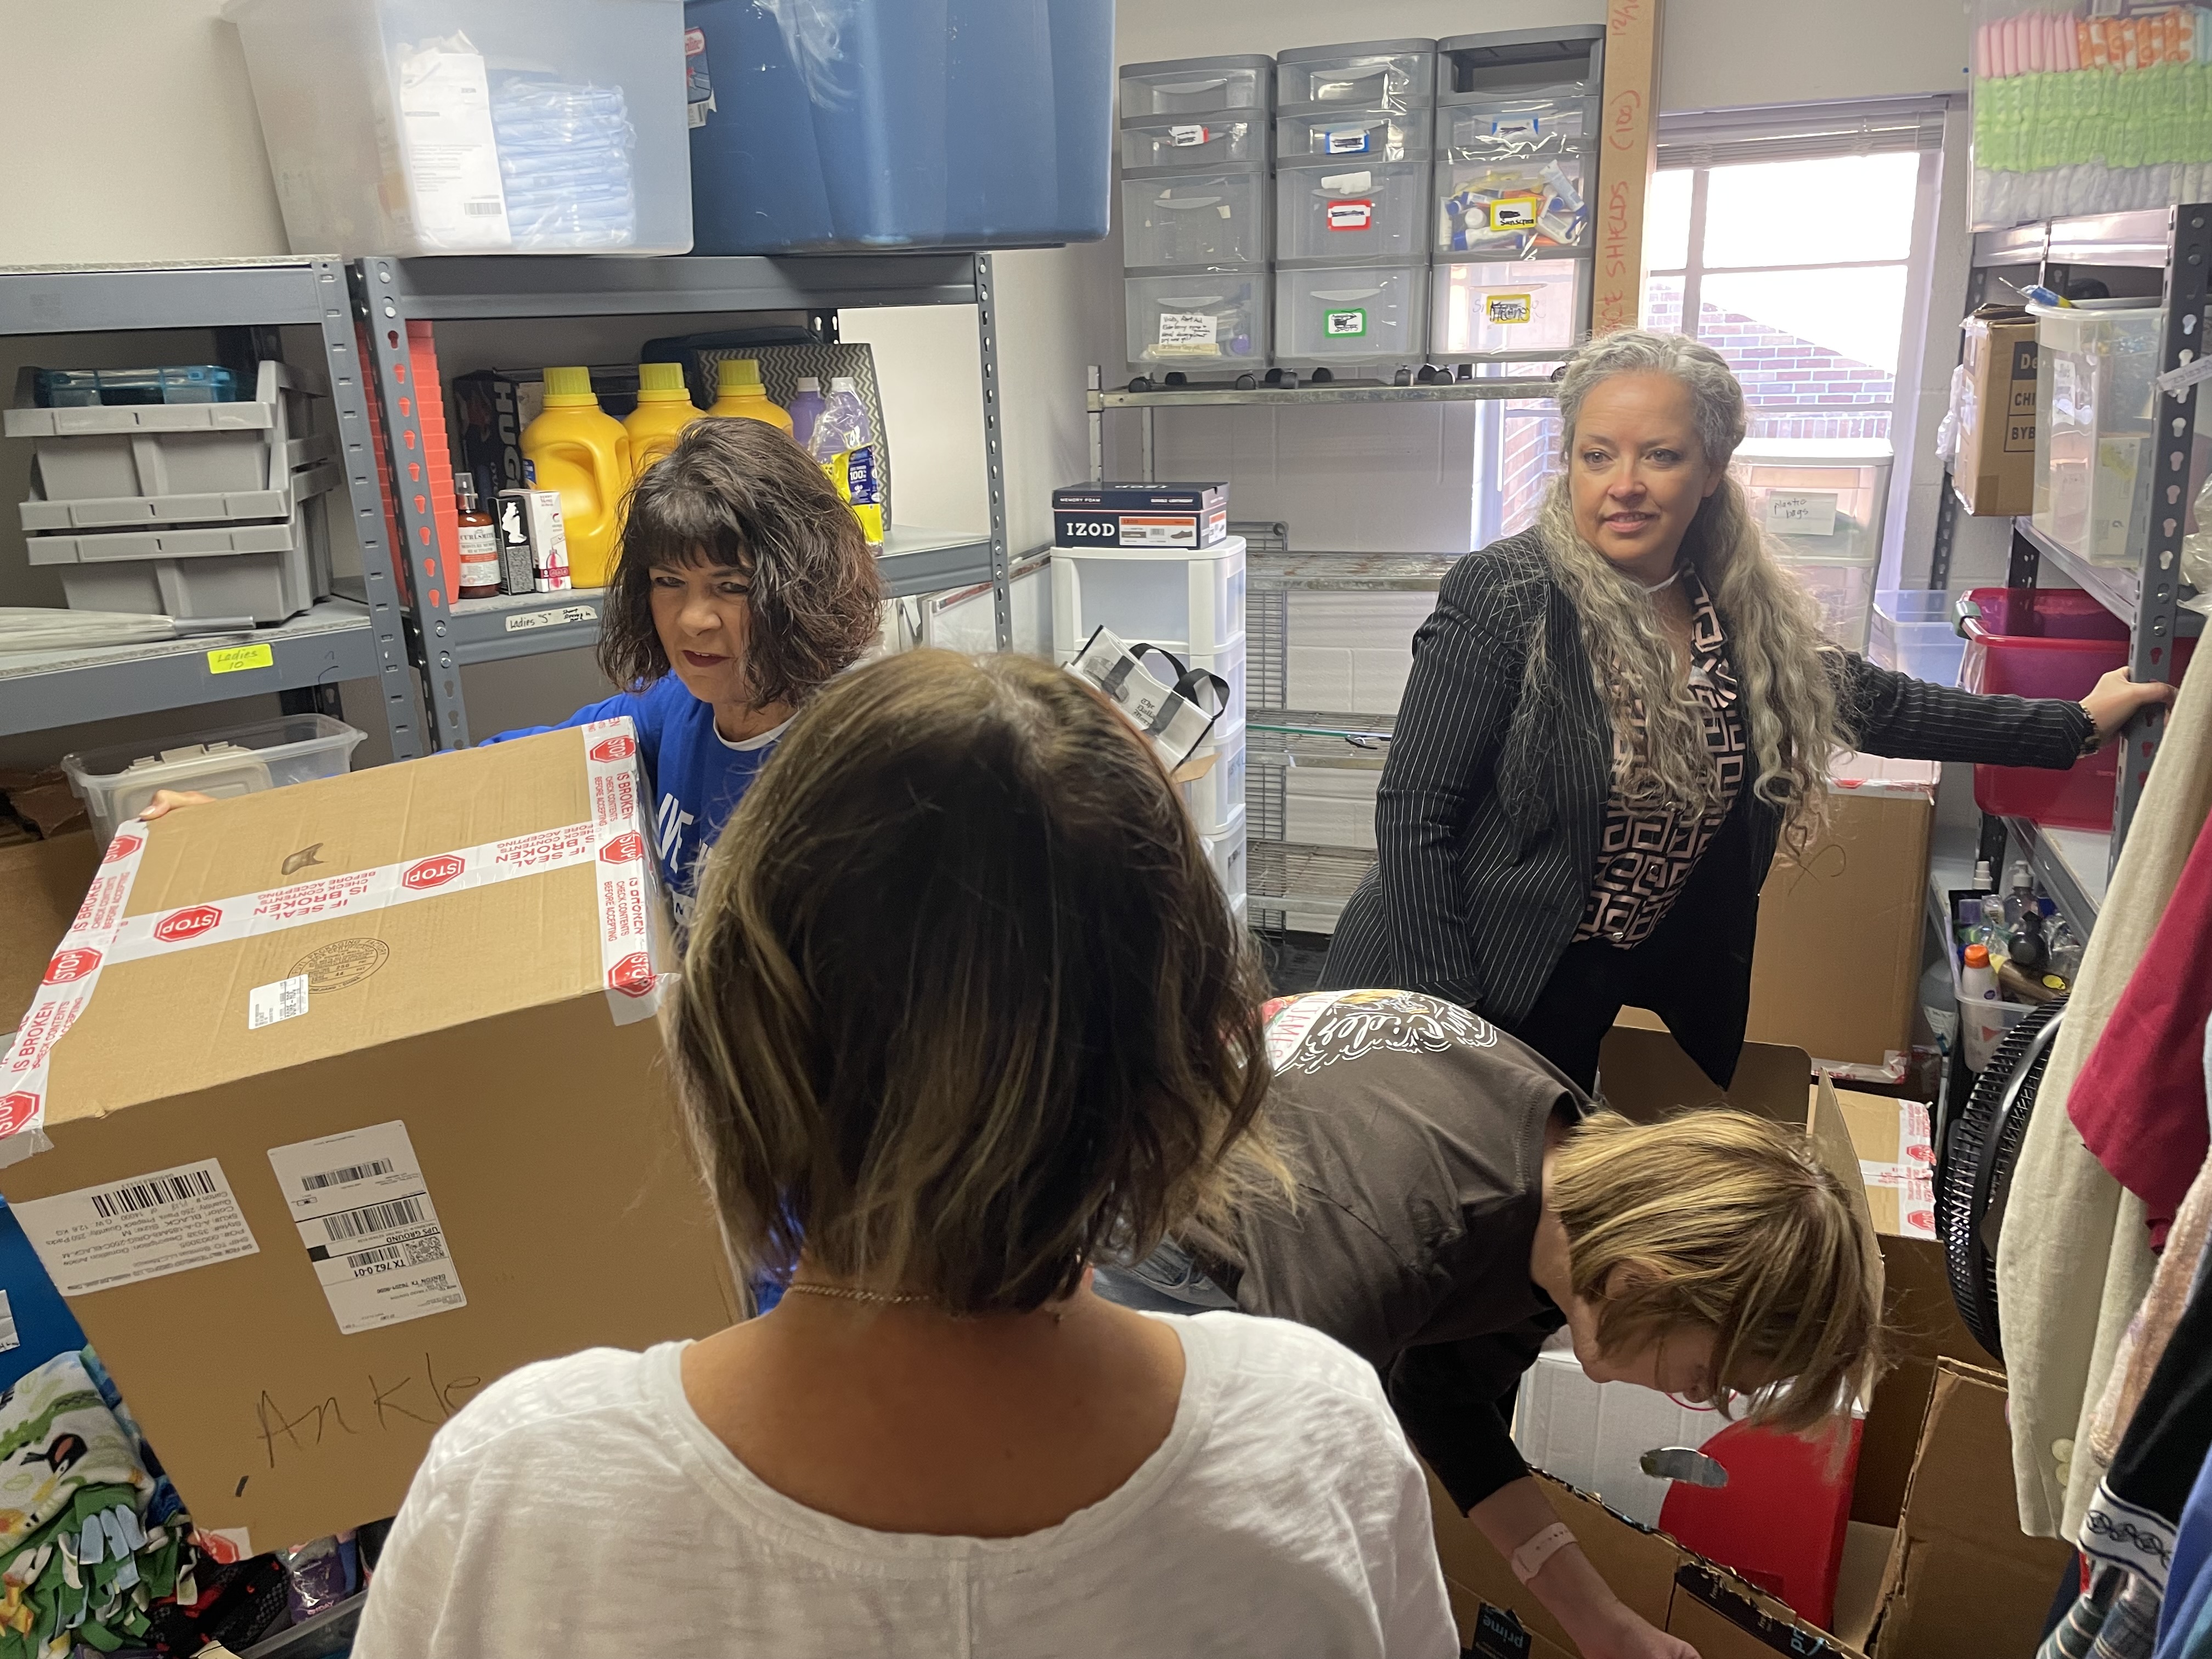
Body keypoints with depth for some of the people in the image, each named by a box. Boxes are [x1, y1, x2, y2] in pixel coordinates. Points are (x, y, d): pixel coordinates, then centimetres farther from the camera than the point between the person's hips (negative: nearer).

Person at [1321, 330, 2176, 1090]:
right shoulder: (1503, 596, -18)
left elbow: (1873, 704, 18)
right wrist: (1445, 1026, -21)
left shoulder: (1753, 615, 0)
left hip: (1589, 995, 5)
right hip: (1465, 989, -5)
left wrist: (2079, 723, 20)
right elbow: (1416, 812, -19)